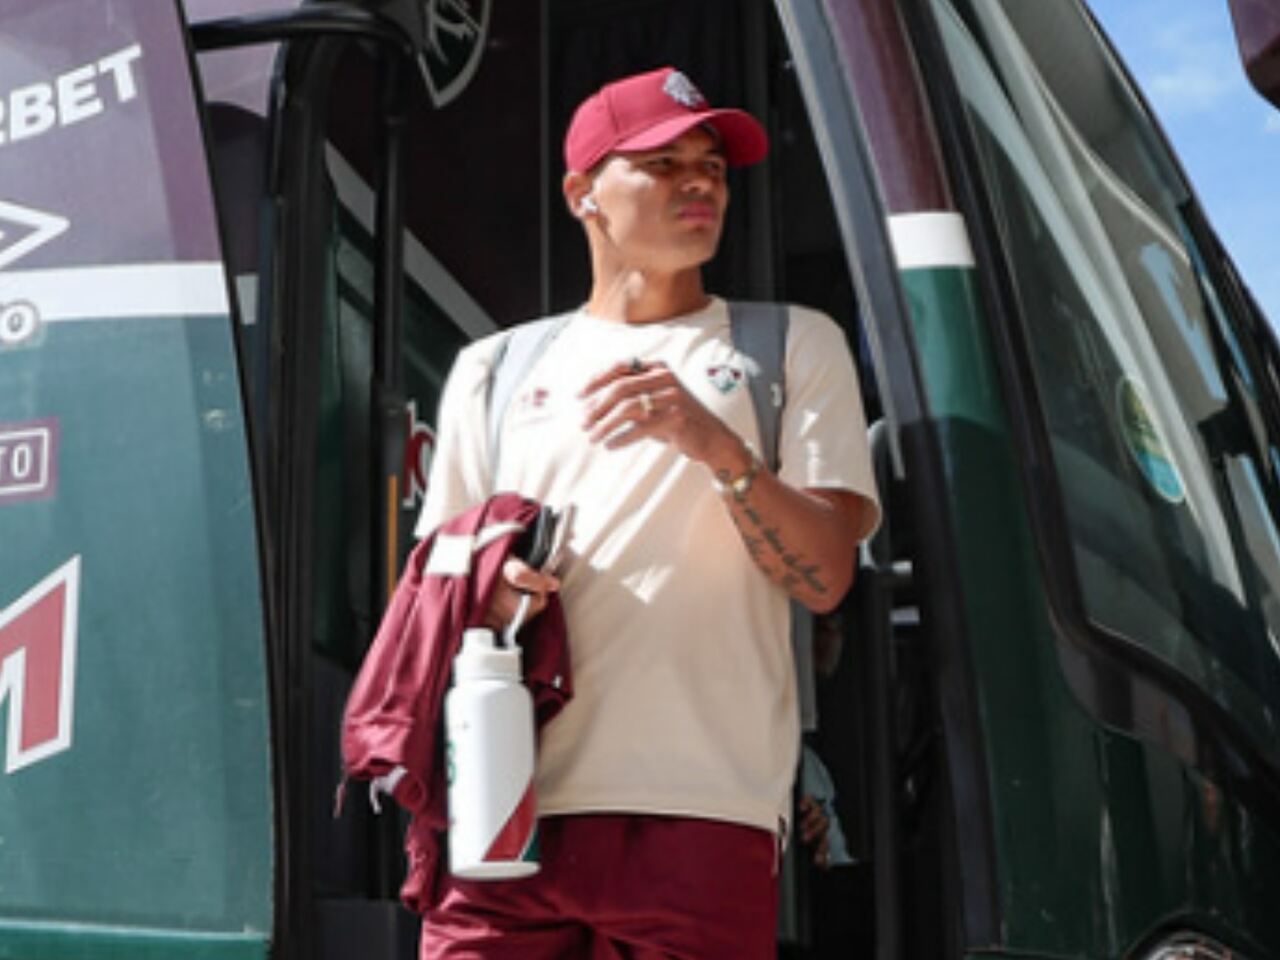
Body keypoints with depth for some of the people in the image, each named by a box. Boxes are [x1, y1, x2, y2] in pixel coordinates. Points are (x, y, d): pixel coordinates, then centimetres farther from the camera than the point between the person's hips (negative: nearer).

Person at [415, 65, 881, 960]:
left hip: (704, 818, -1)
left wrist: (714, 444, -13)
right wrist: (482, 593, -5)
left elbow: (825, 576, 2)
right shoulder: (495, 369, 17)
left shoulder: (795, 346, 13)